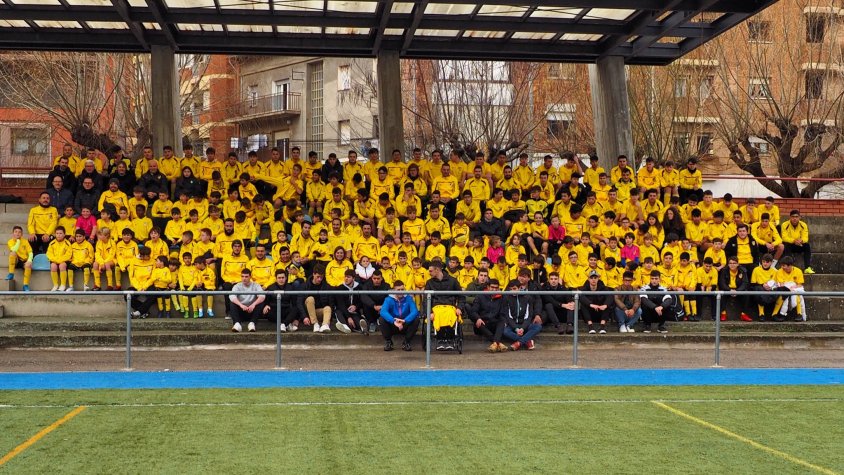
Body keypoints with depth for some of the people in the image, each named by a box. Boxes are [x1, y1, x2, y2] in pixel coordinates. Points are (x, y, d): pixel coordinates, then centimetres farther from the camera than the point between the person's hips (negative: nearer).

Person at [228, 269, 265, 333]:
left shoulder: (255, 285, 1)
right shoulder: (237, 286, 0)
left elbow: (262, 296, -18)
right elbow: (231, 297, -21)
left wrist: (253, 304, -37)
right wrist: (241, 305, -39)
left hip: (252, 311, 0)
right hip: (241, 311, 0)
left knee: (260, 303, -26)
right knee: (233, 304, -27)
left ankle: (252, 323, -36)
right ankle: (237, 323, -43)